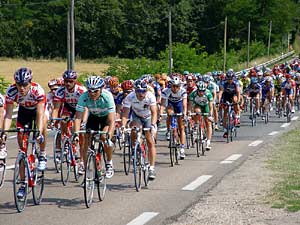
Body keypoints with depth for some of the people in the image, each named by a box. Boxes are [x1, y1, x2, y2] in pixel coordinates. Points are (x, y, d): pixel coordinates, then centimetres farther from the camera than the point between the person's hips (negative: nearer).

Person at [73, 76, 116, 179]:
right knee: (86, 140, -10)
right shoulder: (84, 97, -31)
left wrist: (109, 137, -53)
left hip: (106, 116, -3)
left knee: (104, 137, -25)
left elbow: (111, 120, -41)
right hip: (93, 116, 3)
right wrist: (76, 133, -48)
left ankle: (109, 164, -5)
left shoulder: (107, 96, -37)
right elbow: (78, 117, -33)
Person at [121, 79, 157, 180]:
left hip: (148, 118, -1)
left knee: (150, 142, -11)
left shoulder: (150, 96, -30)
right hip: (136, 117, 1)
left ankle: (152, 168, -7)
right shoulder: (130, 97, -28)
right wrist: (123, 125, -50)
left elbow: (154, 112, -37)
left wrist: (153, 125, -53)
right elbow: (125, 113, -33)